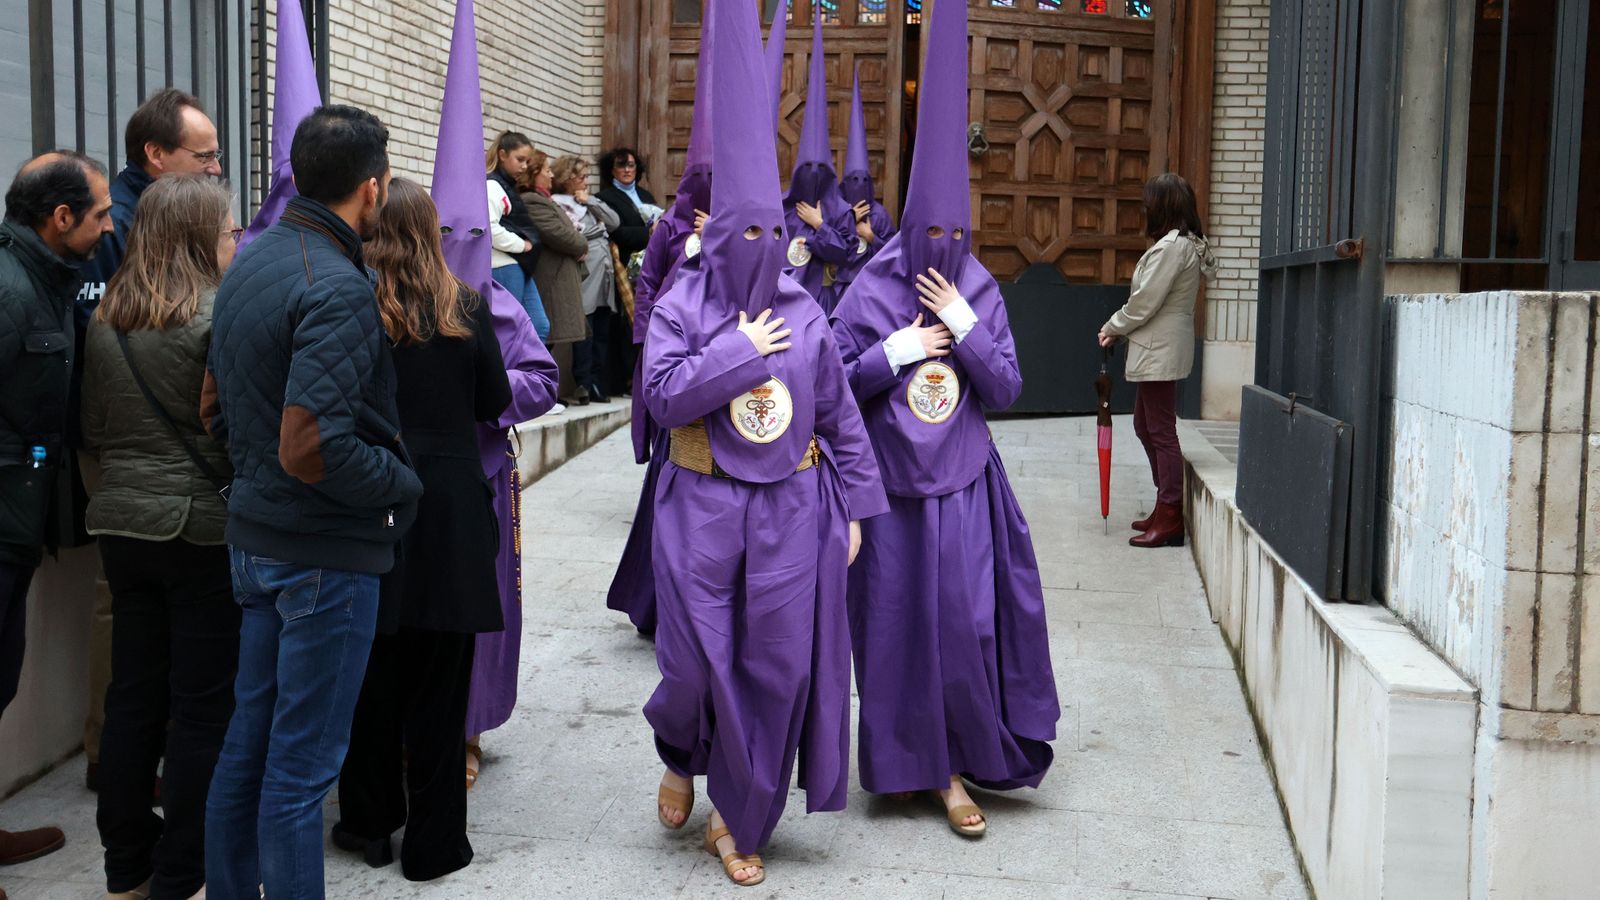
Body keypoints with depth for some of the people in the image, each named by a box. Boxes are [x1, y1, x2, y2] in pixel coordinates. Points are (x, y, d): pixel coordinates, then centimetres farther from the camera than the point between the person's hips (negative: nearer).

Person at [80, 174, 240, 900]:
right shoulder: (220, 318, -15)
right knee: (203, 706, 3)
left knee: (133, 695, 14)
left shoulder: (105, 319, 6)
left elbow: (92, 431, 13)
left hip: (122, 526, 7)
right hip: (203, 528, -7)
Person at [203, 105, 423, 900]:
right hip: (327, 549, -9)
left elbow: (216, 409, 15)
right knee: (302, 763, 1)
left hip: (255, 534, 9)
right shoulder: (338, 289, -21)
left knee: (249, 738, 19)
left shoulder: (248, 263, 8)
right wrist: (402, 487, -14)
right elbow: (313, 448, -28)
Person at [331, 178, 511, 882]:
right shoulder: (465, 308, -4)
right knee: (439, 674, 7)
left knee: (373, 667, 14)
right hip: (450, 505, 0)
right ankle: (434, 843, 13)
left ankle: (370, 822, 26)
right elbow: (496, 398, 4)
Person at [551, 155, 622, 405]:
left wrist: (590, 202, 5)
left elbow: (615, 222, 11)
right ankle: (584, 383, -8)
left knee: (602, 332, 7)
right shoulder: (557, 203, 0)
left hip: (604, 275, 8)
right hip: (585, 277, -7)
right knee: (585, 332, -11)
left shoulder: (591, 202, 25)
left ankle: (596, 384, 12)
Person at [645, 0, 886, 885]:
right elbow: (661, 393, -14)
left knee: (775, 667, 4)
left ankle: (737, 820, 19)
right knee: (698, 661, -2)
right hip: (703, 507, -2)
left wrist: (854, 506, 5)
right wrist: (740, 350, -14)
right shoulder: (682, 306, -1)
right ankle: (681, 755, 35)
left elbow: (841, 416, 8)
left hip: (792, 508, 2)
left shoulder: (804, 314, 5)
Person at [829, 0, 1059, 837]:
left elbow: (1006, 388, -2)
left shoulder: (979, 290, 1)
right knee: (895, 624, 6)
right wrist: (895, 351, -14)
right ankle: (902, 759, 23)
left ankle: (957, 767, 11)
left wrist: (963, 324, -12)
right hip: (890, 484, -1)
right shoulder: (871, 288, -3)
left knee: (964, 625, -2)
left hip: (963, 485, 1)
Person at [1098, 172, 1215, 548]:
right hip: (1159, 351, 11)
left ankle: (1170, 521, -2)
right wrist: (1120, 329, 7)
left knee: (1161, 432, -6)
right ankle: (1166, 508, 25)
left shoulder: (1170, 247, -18)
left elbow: (1144, 303, -18)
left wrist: (1112, 327, -2)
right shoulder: (1188, 244, 14)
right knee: (1145, 426, 18)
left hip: (1159, 352, -11)